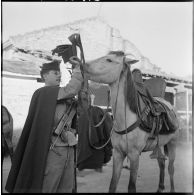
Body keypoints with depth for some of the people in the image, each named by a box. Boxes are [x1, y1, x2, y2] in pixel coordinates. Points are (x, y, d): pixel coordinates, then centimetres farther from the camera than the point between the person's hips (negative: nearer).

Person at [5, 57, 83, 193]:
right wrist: (78, 67, -7)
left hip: (68, 148, 8)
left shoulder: (60, 95, 19)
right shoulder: (44, 92, -6)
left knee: (66, 189, 12)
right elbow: (72, 89, -17)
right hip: (54, 148, -8)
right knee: (47, 188, 0)